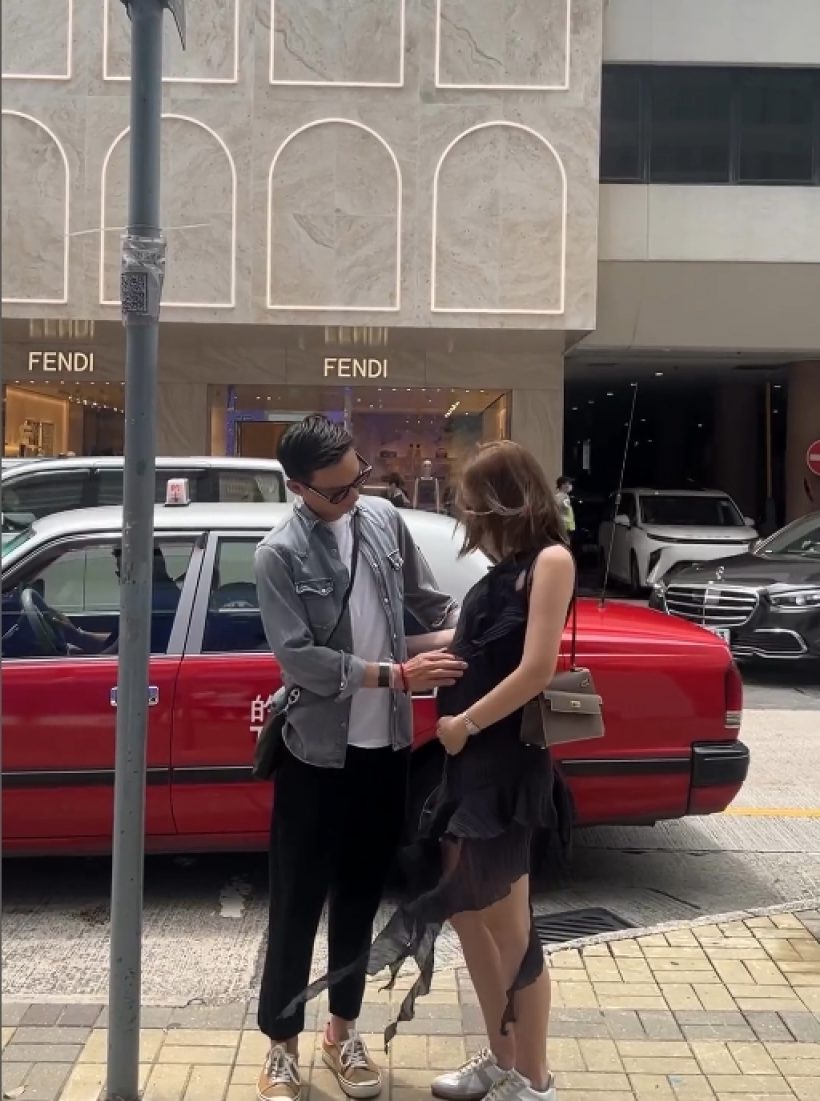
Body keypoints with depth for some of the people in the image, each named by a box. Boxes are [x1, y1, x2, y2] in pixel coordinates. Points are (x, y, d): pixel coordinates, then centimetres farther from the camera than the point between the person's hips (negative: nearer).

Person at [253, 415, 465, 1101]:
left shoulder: (383, 519, 1)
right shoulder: (280, 554, -14)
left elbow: (427, 598, 13)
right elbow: (299, 660, -19)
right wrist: (396, 675, -22)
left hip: (386, 745, 5)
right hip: (318, 753, -4)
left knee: (362, 894, 16)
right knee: (298, 903, 6)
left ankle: (343, 1030, 33)